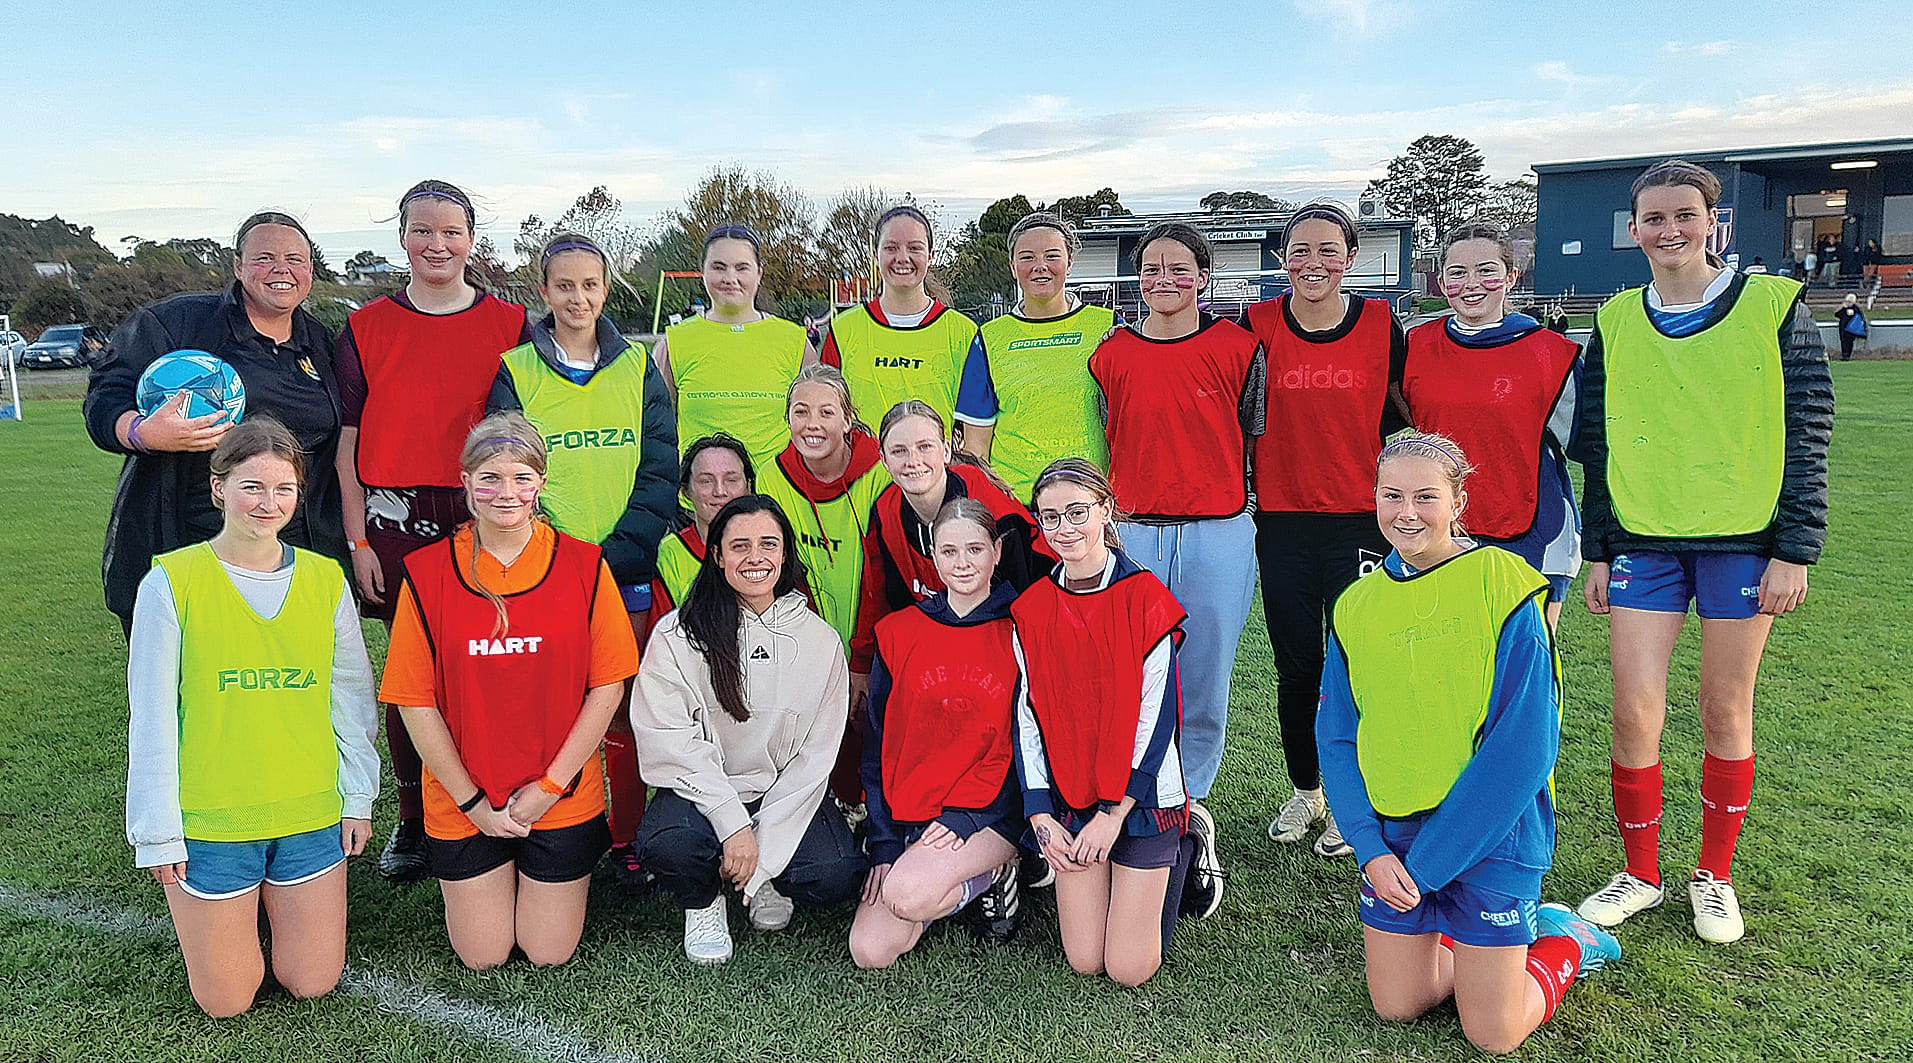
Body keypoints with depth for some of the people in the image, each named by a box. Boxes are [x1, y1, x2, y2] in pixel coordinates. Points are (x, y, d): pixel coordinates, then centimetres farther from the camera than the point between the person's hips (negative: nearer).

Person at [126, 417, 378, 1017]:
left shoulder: (325, 580, 0)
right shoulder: (171, 582, -10)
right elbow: (152, 718, -6)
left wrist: (358, 798, 6)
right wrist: (158, 833, -4)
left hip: (311, 817, 3)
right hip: (209, 824, -2)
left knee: (313, 985, 10)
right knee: (225, 1002, 8)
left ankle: (267, 906, 38)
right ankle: (233, 915, 36)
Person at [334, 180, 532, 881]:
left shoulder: (509, 324, 5)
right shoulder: (366, 328, 6)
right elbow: (348, 441, 6)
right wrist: (357, 541, 1)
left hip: (483, 519, 0)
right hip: (396, 523, 1)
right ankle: (413, 821, 22)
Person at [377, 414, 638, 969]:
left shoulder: (583, 565, -7)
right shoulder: (427, 572, -7)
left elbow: (607, 686, -6)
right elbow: (416, 701, -5)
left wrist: (550, 785, -10)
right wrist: (470, 799, -8)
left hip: (563, 795, 0)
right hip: (463, 799, 1)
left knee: (548, 953, 8)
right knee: (483, 957, 9)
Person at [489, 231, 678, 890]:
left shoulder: (638, 368, 8)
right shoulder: (516, 372, 6)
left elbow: (661, 471, 2)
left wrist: (618, 553, -9)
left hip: (630, 570, 1)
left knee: (626, 707, 4)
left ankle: (628, 841, 17)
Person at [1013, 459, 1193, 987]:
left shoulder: (1146, 598, -9)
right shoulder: (1032, 608, 3)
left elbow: (1155, 714, -11)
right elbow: (1028, 716, 2)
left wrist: (1113, 813, -15)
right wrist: (1041, 817, -7)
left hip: (1141, 796, -3)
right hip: (1069, 803, 4)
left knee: (1130, 969, -2)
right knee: (1083, 961, 3)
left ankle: (1181, 851, 22)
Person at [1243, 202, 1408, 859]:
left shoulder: (1381, 325, -1)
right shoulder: (1260, 325, -1)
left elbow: (1399, 417, 7)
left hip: (1360, 521, -1)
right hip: (1283, 522, 1)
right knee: (1296, 667, 9)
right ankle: (1303, 792, 28)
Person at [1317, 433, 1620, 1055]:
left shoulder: (1504, 589, -14)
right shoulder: (1357, 605, 2)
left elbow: (1524, 745, -17)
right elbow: (1336, 739, 3)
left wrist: (1428, 862, -16)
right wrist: (1370, 849, -11)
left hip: (1489, 838, -4)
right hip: (1391, 838, 5)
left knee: (1493, 1037, 3)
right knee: (1396, 1008, 12)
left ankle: (1564, 943, 30)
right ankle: (1455, 937, 38)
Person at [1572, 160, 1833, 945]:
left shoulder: (1773, 306, -1)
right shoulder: (1616, 323, 7)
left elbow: (1806, 434, -2)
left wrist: (1796, 550, -6)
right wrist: (1596, 551, 8)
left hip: (1743, 541, -2)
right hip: (1643, 542, 2)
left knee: (1726, 711, 7)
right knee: (1634, 713, -2)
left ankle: (1714, 877, 24)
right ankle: (1640, 874, 17)